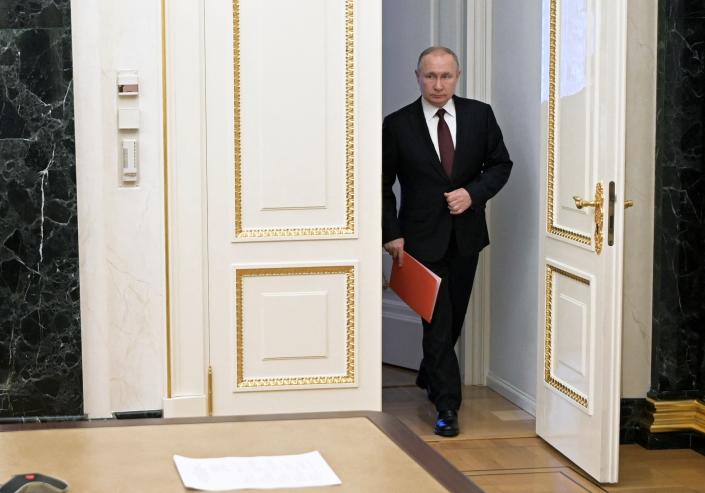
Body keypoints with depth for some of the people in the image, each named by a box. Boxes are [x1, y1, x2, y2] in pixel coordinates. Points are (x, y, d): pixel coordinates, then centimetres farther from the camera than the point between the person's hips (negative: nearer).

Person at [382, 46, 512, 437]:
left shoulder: (480, 115, 0)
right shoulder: (398, 125, -6)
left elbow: (500, 164, 5)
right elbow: (383, 184, -1)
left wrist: (473, 193, -12)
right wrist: (392, 233, -7)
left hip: (465, 233, 3)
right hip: (422, 237, -3)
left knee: (455, 316, 16)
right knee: (437, 321, -5)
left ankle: (430, 376, 40)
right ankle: (447, 405, 0)